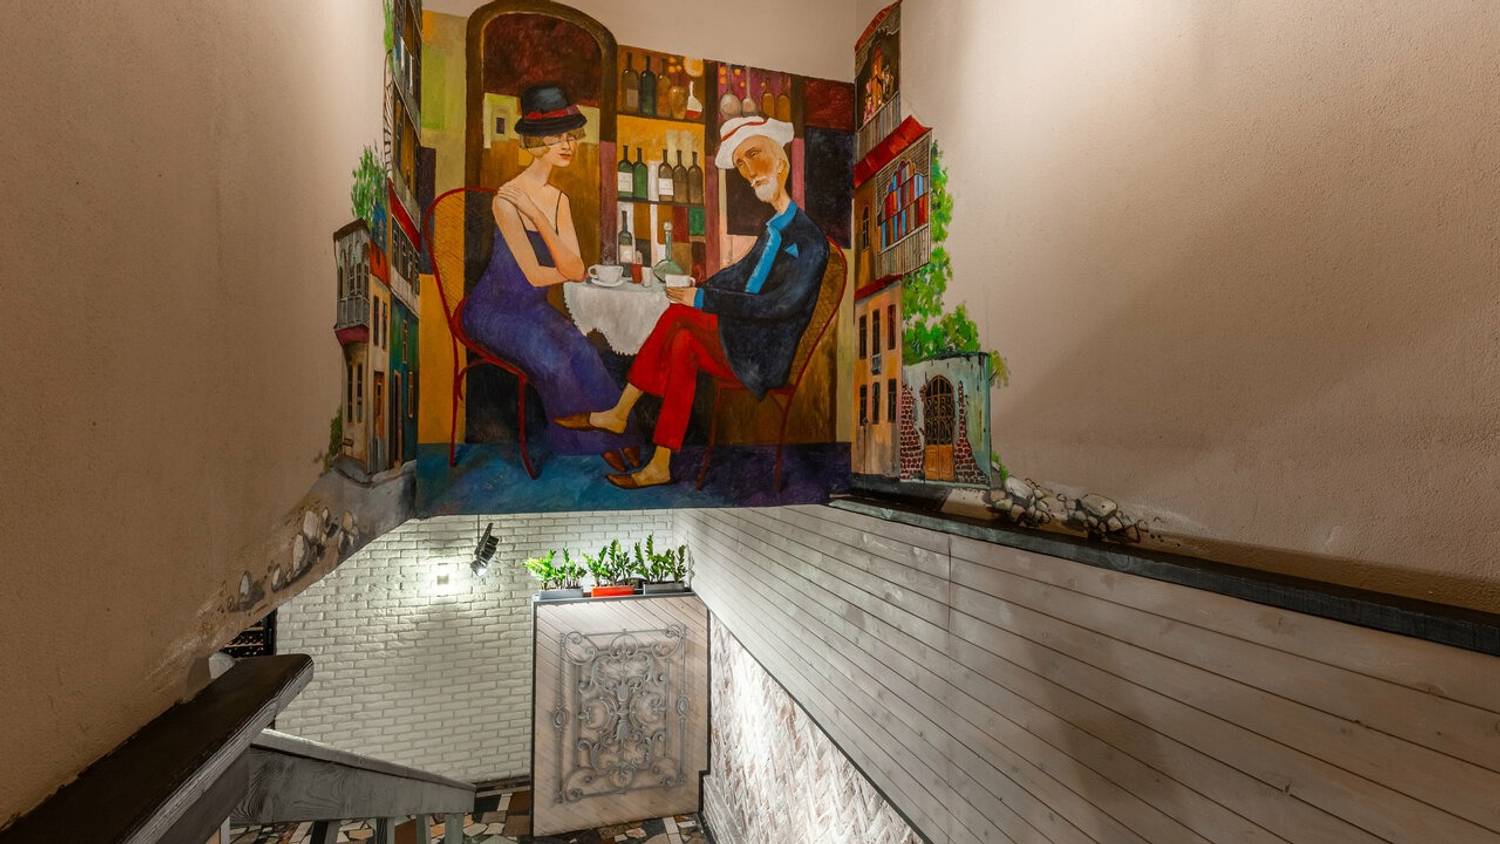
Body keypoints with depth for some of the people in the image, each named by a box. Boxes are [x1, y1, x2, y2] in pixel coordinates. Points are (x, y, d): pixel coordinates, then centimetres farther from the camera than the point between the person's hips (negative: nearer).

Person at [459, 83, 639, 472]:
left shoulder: (559, 199, 5)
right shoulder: (506, 199, -17)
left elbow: (575, 268, -9)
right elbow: (534, 274, -19)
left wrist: (538, 216, -19)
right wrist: (572, 271, -1)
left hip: (535, 307, 6)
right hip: (494, 308, -6)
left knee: (582, 351, -22)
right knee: (553, 360, -28)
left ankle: (613, 431, -9)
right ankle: (596, 440, -10)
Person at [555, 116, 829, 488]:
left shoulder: (810, 238, -14)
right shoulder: (776, 227, 12)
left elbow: (784, 304, -22)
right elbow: (740, 273, 21)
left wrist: (703, 300, -21)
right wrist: (696, 291, 3)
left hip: (766, 358, -8)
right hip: (744, 343, 8)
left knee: (679, 314, -18)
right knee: (684, 344, -11)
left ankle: (619, 413, -5)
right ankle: (659, 466, -6)